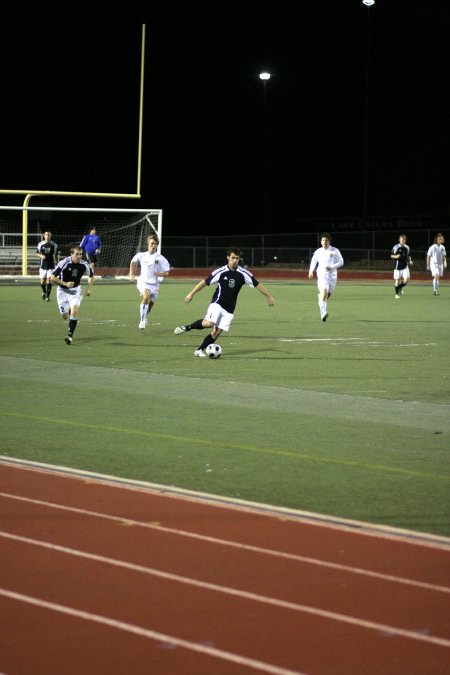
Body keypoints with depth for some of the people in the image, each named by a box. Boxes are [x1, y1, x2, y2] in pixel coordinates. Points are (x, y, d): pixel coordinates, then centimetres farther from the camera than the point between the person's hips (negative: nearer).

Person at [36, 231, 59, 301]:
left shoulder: (54, 245, 0)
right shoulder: (40, 244, 2)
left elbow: (57, 255, 8)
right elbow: (37, 253, 11)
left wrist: (58, 263, 4)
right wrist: (41, 256, -11)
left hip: (51, 266, -1)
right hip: (43, 265, 1)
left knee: (49, 280, -11)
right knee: (42, 281, 5)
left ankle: (47, 296, -6)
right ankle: (44, 292, 35)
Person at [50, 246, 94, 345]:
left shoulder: (84, 265, -11)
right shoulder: (64, 263, -21)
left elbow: (91, 277, 10)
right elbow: (53, 278, -15)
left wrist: (89, 288, -2)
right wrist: (65, 284, -25)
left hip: (75, 291, 1)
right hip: (63, 291, -1)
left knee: (74, 311, -22)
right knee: (65, 316, 3)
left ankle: (70, 335, -16)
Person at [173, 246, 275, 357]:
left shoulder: (243, 274, -4)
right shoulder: (221, 272, -9)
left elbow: (258, 285, 3)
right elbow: (205, 282, -2)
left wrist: (269, 296, 3)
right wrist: (191, 294, -3)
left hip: (229, 309, 3)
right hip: (217, 304, -3)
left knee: (217, 332, -4)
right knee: (209, 323, -28)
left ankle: (199, 350, 10)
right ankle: (187, 327, -7)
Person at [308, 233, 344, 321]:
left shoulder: (335, 251, 1)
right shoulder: (318, 252, 6)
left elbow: (341, 262, 2)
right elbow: (314, 261, 22)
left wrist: (331, 267, -13)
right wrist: (311, 271, 9)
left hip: (332, 275, 1)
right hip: (322, 274, -1)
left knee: (328, 294, 9)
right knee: (324, 293, -20)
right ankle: (323, 312, -27)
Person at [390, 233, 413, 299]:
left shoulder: (407, 247, 8)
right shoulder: (396, 247, -5)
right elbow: (391, 256, 0)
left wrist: (410, 261, 3)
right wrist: (396, 256, -20)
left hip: (405, 266, 3)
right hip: (398, 266, -3)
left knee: (406, 279, -11)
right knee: (397, 280, 0)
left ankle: (400, 288, 18)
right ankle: (396, 294, 15)